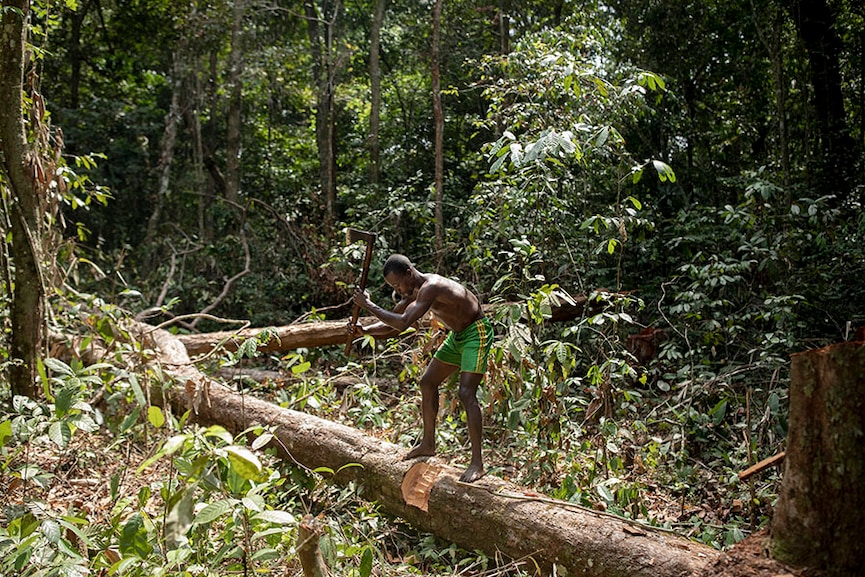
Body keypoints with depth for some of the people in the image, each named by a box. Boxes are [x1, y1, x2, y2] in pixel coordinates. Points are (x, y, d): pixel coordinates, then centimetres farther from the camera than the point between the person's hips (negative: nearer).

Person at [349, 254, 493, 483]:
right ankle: (428, 444, 26)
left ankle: (477, 463, -15)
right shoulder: (413, 290, 1)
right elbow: (391, 324, 8)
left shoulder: (431, 287, -30)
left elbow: (403, 323, -38)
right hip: (457, 335, 10)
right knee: (428, 382, 13)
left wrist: (368, 305, -31)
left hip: (476, 333, -10)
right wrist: (365, 330, -11)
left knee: (466, 394, -19)